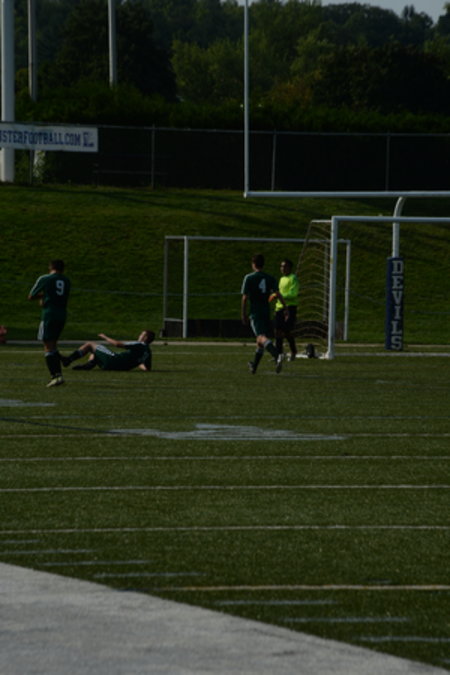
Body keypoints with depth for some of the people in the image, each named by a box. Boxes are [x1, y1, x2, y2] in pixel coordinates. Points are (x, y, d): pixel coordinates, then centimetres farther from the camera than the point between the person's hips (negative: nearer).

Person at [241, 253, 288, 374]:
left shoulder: (249, 278, -2)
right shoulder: (270, 279, 10)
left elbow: (245, 297, -5)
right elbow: (278, 294, -2)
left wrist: (243, 314, 2)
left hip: (255, 313, -6)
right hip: (266, 312, 6)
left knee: (262, 338, -22)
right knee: (260, 341, 19)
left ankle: (277, 356, -47)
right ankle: (254, 366, 33)